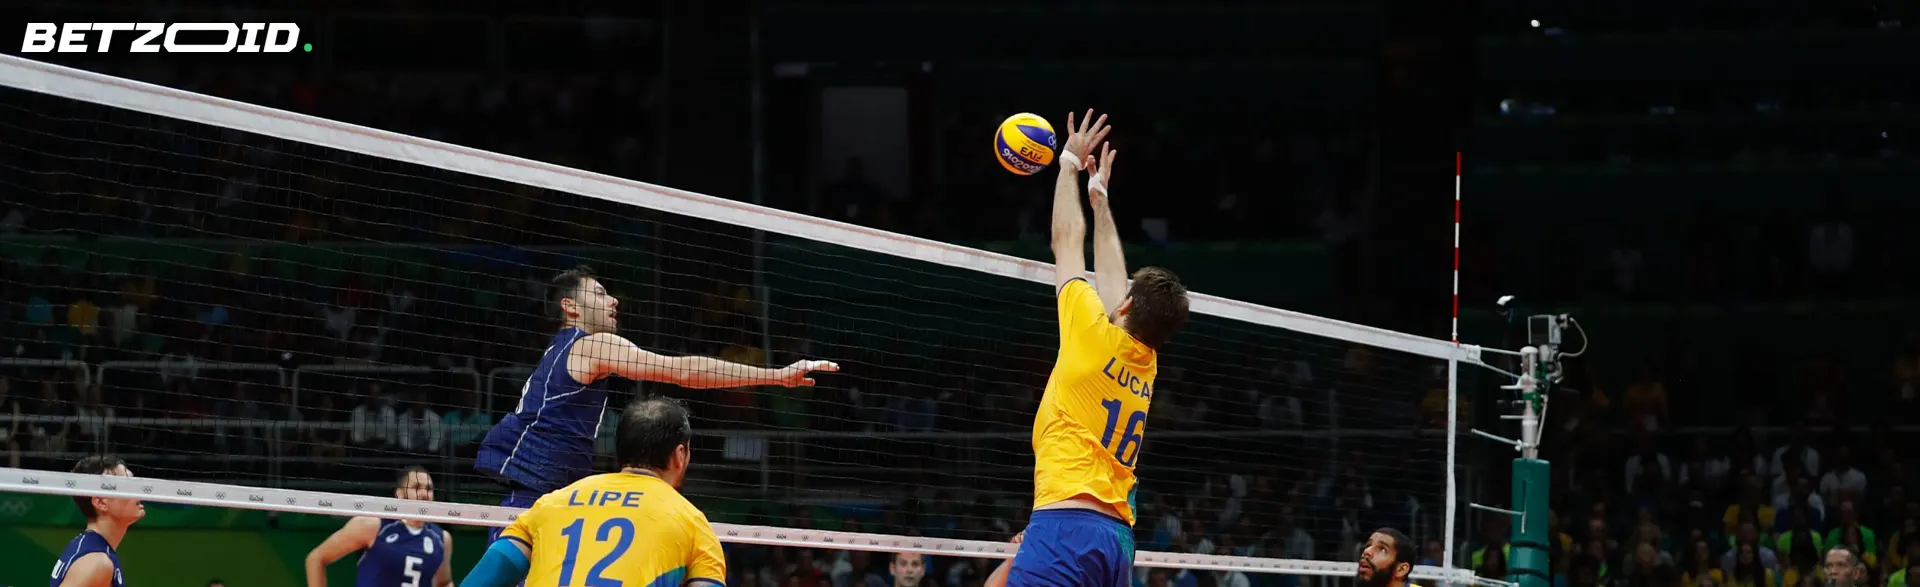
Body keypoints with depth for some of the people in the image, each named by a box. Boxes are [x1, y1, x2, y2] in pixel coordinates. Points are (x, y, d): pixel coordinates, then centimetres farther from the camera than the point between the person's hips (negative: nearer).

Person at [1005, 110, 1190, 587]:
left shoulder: (1096, 338, -1)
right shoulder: (1145, 364, 17)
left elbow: (1066, 241, 12)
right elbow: (1111, 275, 33)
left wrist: (1070, 163, 24)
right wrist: (1099, 196, 44)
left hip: (1065, 527, -8)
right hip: (1117, 538, 8)